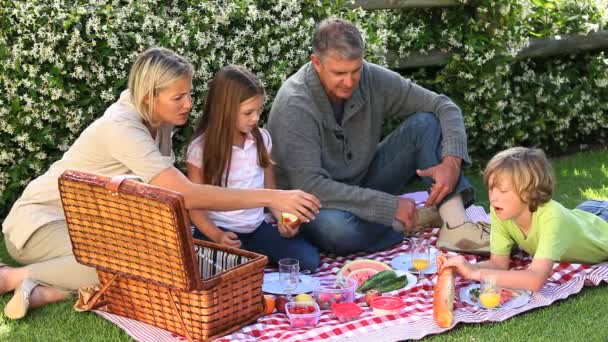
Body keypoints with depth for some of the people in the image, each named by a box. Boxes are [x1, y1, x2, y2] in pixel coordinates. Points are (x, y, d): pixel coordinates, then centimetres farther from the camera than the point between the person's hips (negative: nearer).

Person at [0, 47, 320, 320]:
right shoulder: (122, 128, -29)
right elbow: (187, 195, -36)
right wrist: (272, 197, -37)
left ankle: (43, 292, -19)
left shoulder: (159, 119, -3)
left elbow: (170, 190, 5)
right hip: (42, 221, -8)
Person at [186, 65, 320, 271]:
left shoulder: (262, 139, 4)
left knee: (308, 260, -13)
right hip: (219, 230, -5)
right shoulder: (201, 148, -10)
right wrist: (217, 236, -22)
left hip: (257, 228, 5)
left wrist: (282, 219, -6)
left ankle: (254, 259, 10)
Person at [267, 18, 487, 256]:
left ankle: (456, 224, -23)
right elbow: (309, 186, -32)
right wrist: (391, 206, -30)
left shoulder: (372, 79, -12)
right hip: (316, 201, -5)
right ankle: (418, 219, -13)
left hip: (364, 183, 5)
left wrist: (452, 161, -26)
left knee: (426, 122, -11)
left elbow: (444, 106, -7)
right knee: (337, 228, -40)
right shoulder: (294, 104, -26)